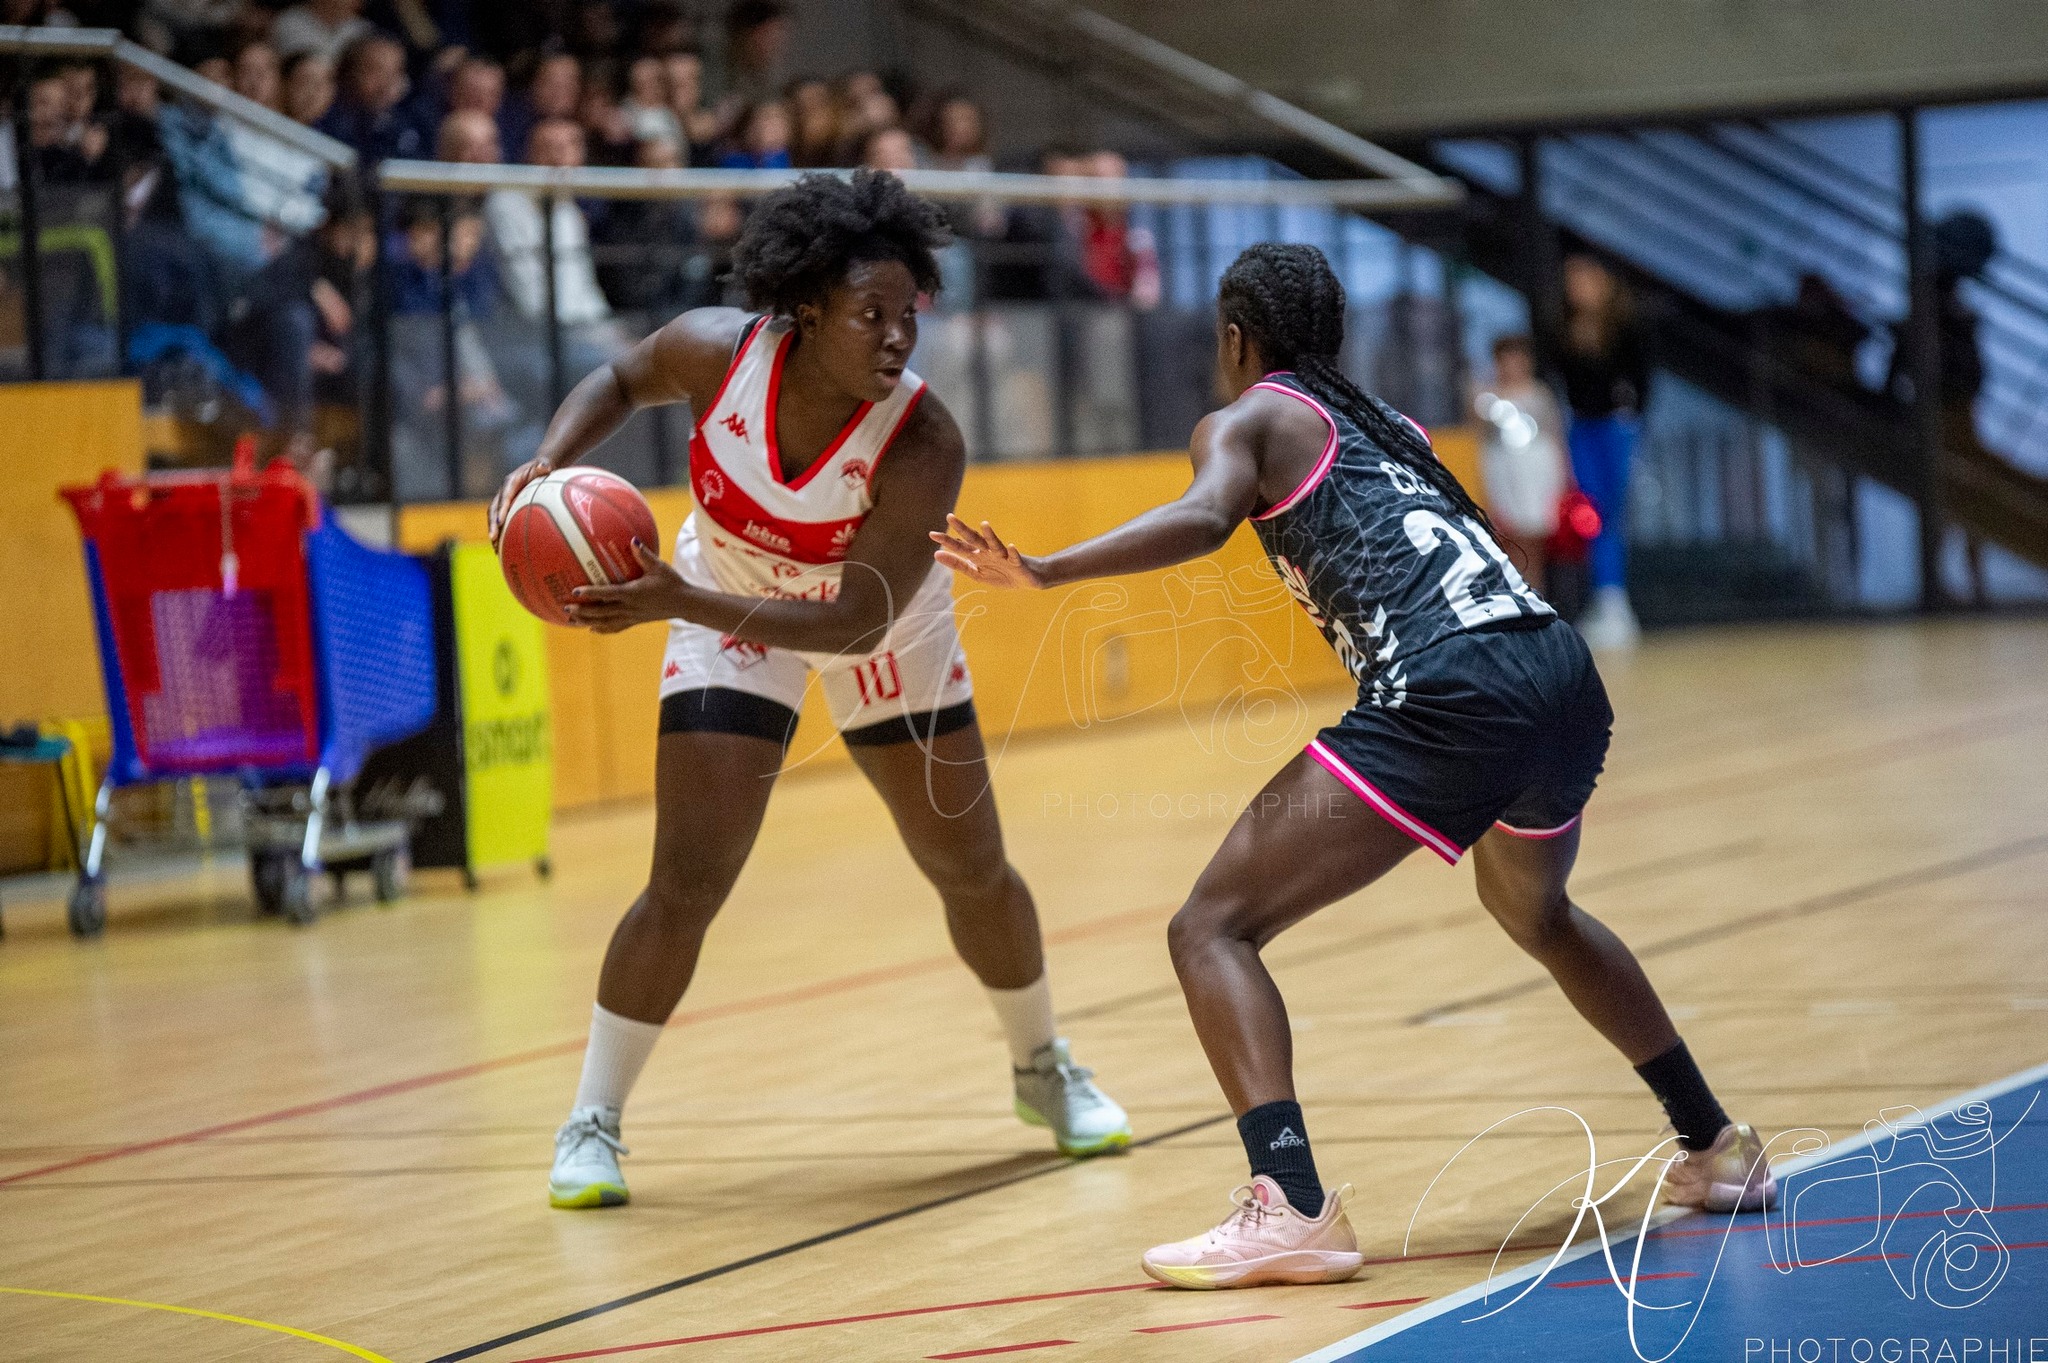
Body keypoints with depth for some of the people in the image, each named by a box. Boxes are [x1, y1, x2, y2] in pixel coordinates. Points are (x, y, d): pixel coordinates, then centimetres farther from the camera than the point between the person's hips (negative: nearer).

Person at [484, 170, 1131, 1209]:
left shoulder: (922, 444, -34)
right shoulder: (720, 352, -28)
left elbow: (856, 622, -34)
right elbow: (621, 380, -3)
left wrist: (685, 604, -43)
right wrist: (550, 463, -22)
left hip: (883, 634, 0)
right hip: (727, 616, 0)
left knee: (972, 870, 7)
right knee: (688, 882, -10)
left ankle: (1042, 1069, 34)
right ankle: (590, 1123, 3)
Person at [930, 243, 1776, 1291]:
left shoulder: (1247, 421, 9)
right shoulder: (1387, 424, 29)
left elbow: (1203, 517, -12)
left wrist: (1043, 572, -22)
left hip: (1447, 700, -8)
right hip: (1564, 676, 8)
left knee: (1213, 929, -5)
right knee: (1536, 912, 37)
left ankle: (1293, 1208, -23)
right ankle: (1715, 1146, 43)